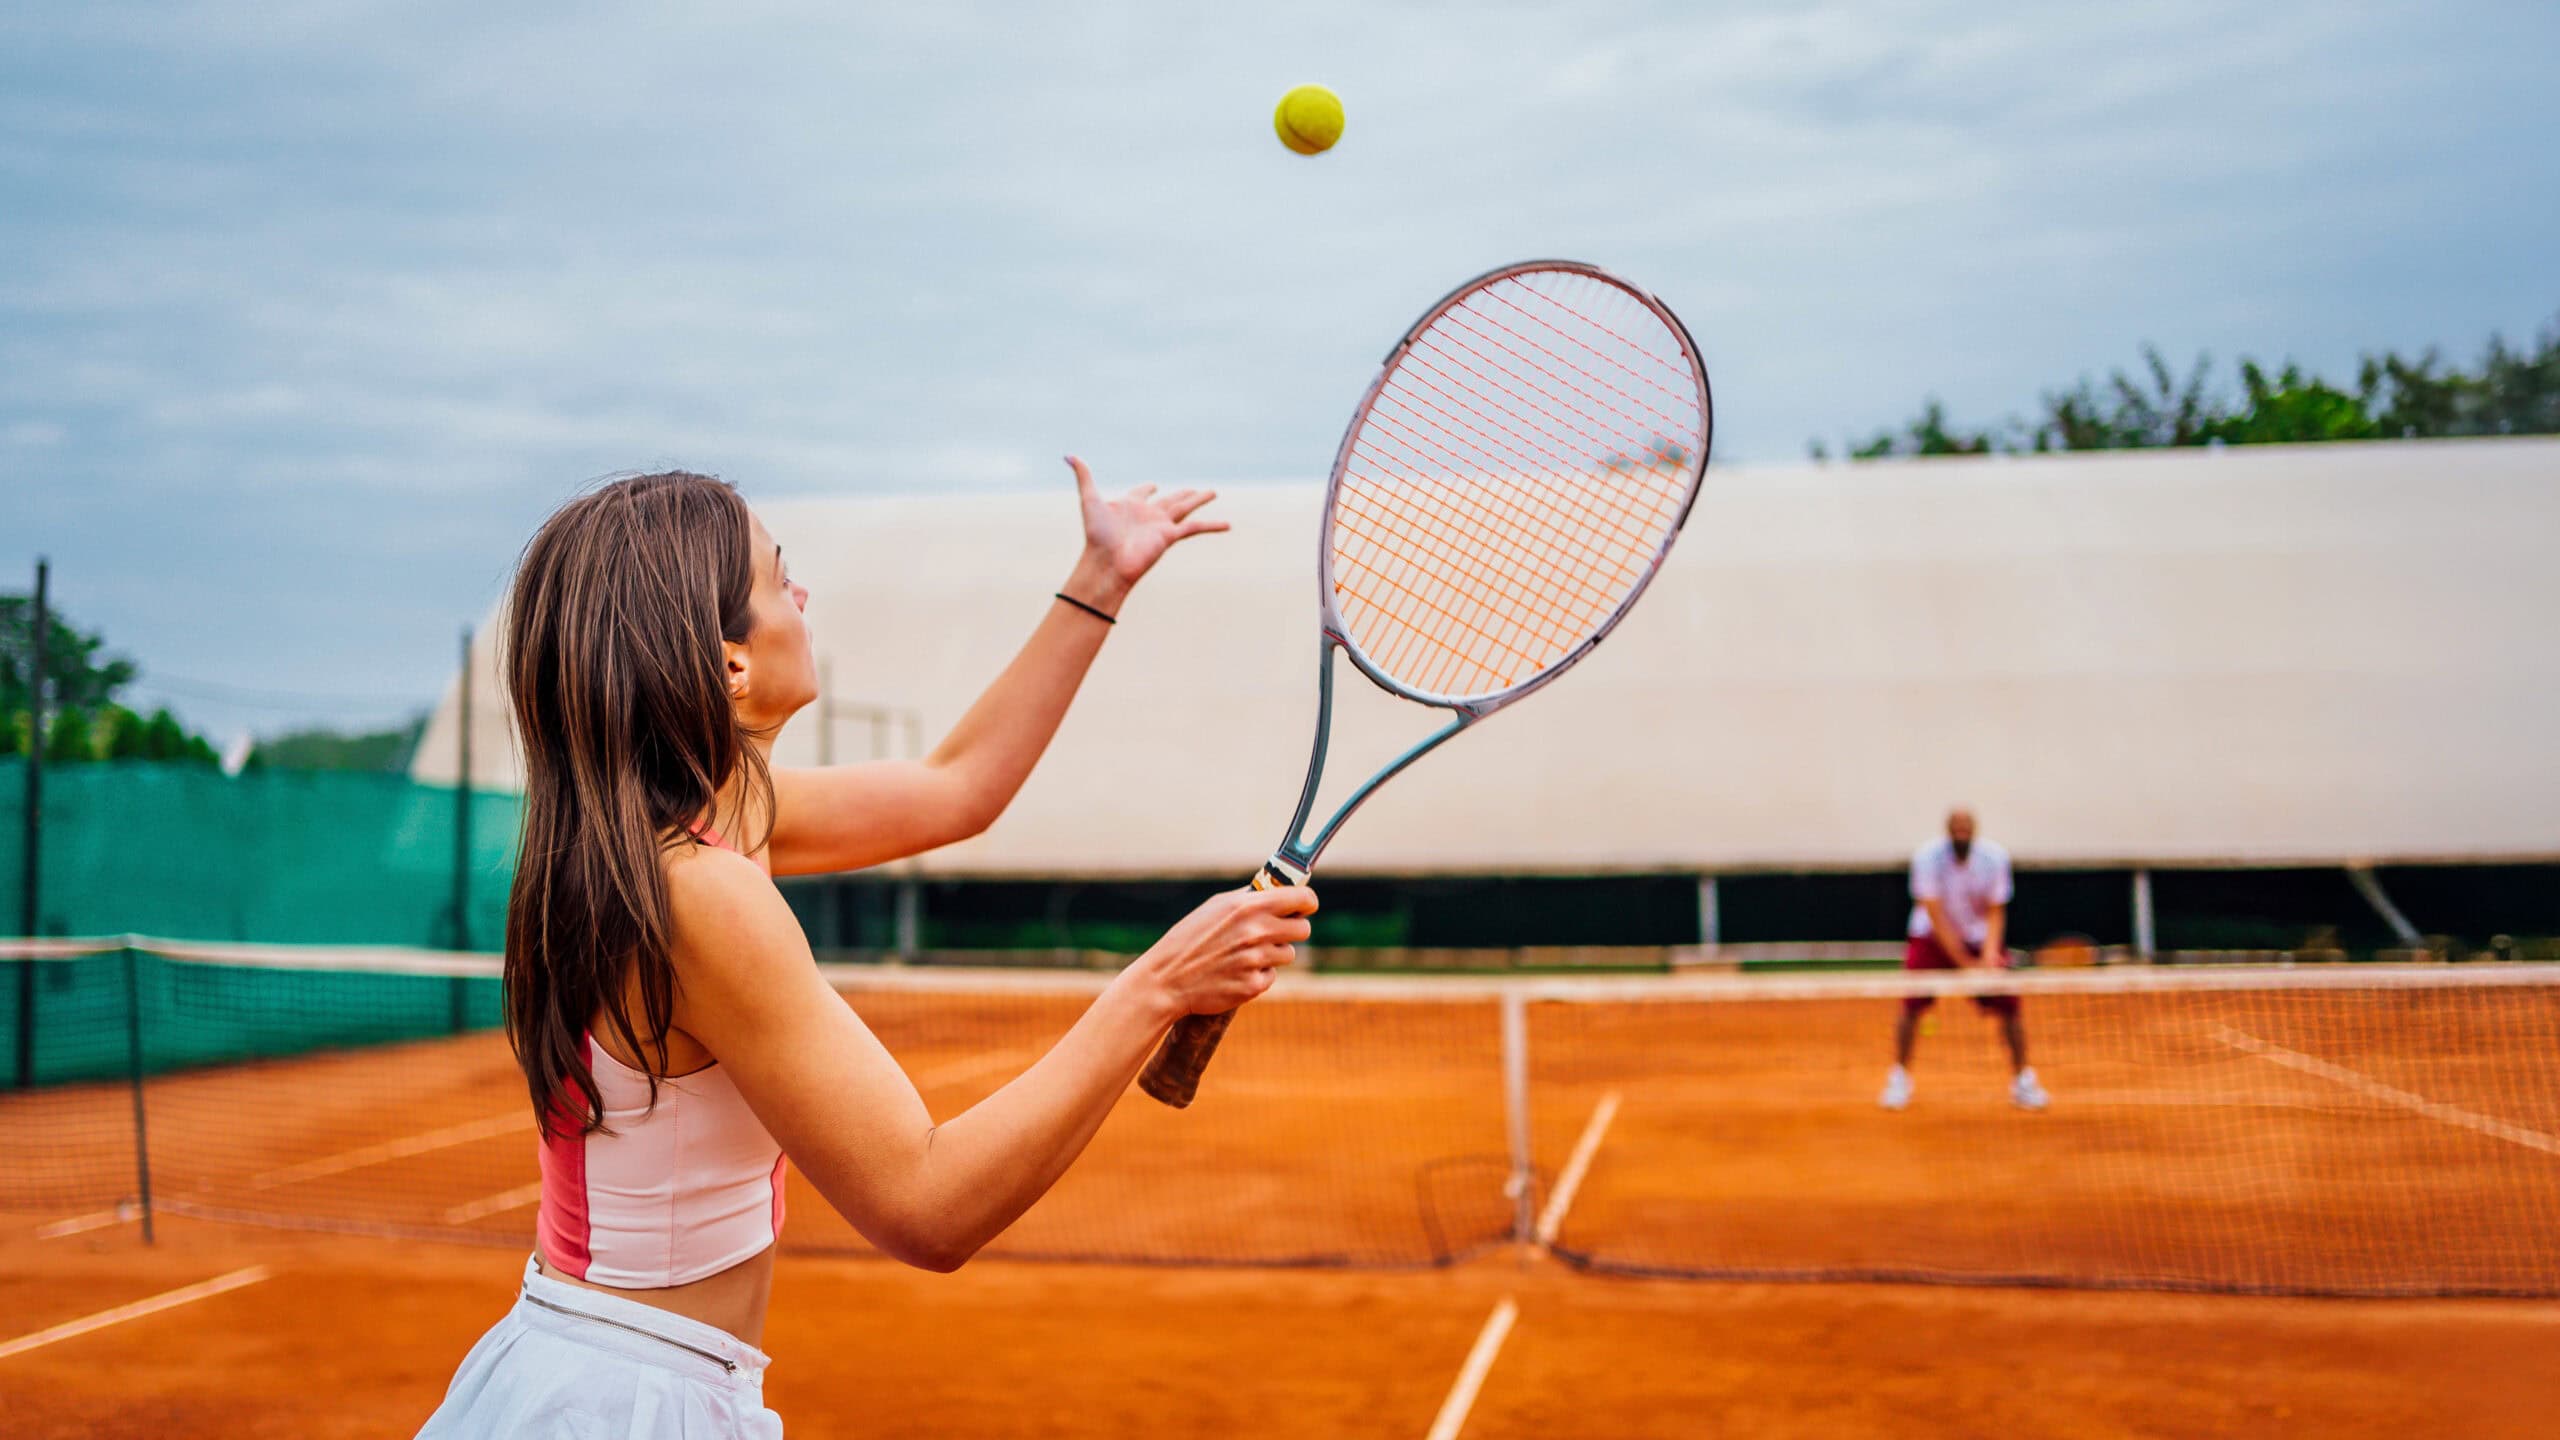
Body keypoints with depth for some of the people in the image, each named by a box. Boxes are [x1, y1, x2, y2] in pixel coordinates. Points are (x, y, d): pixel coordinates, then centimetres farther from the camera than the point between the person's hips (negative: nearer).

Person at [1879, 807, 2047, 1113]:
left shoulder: (1995, 857, -16)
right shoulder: (1928, 857, -22)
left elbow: (1995, 913, -10)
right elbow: (1935, 915, -22)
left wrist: (1989, 955, -26)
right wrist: (1965, 962, -26)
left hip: (1980, 937, 2)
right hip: (1933, 938, -2)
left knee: (2009, 1005, -8)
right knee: (1912, 1004, -15)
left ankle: (2022, 1079, 11)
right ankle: (1899, 1078, 4)